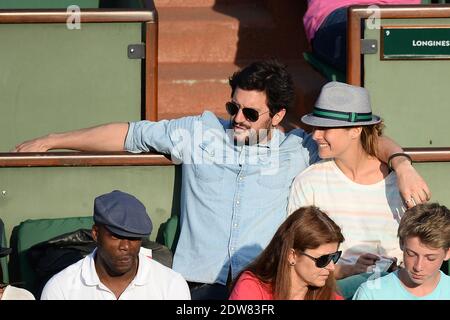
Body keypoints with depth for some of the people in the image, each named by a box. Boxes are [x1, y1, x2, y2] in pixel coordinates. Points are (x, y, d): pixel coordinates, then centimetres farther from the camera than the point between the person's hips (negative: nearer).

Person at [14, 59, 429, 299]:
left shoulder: (298, 149, 13)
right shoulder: (200, 133, 15)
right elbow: (130, 135, 20)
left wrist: (401, 163, -1)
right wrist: (51, 141, 24)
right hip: (201, 285, 1)